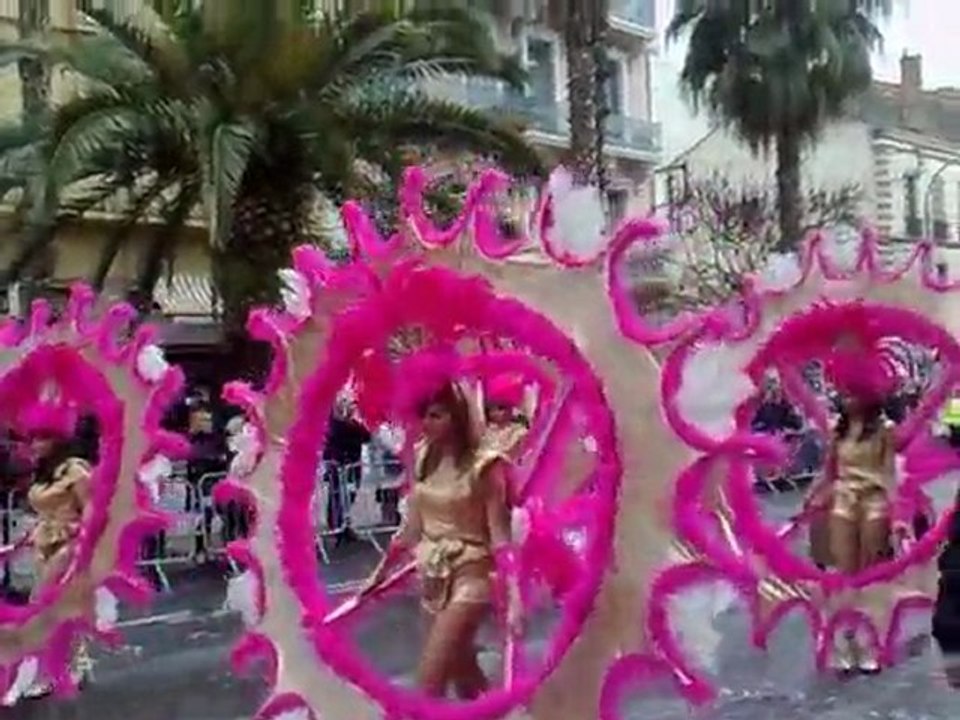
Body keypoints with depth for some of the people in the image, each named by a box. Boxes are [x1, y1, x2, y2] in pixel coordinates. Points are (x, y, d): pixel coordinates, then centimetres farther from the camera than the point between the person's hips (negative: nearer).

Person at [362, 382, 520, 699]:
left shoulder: (482, 466, -15)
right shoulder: (423, 459, 4)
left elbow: (499, 533, -15)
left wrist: (513, 594, -23)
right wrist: (381, 570, 16)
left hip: (469, 576, -7)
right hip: (432, 577, 7)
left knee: (430, 682, -10)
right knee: (462, 671, 18)